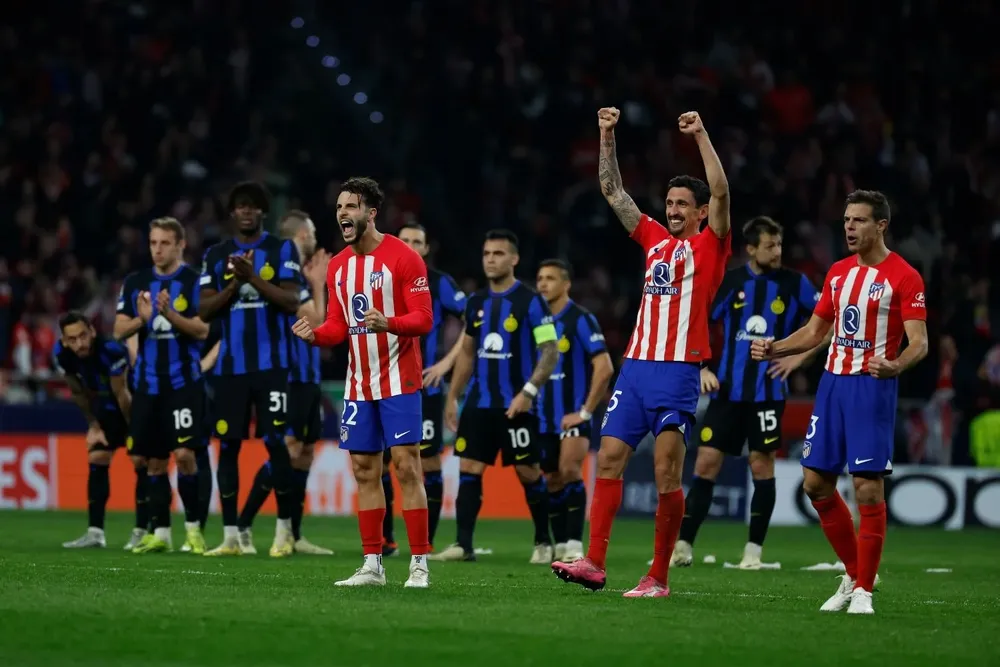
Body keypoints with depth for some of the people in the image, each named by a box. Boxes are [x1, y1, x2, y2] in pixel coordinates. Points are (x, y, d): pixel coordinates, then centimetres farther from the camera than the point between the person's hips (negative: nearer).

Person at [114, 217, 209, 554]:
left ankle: (193, 526, 2)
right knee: (155, 460, 7)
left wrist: (170, 314, -25)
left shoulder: (194, 281, -4)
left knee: (184, 454, -12)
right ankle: (160, 533, 12)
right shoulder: (135, 283, 9)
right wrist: (141, 319, -14)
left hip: (184, 383, -4)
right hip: (148, 384, 4)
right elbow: (119, 330, 6)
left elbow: (202, 330, -11)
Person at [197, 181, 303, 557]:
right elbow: (205, 311, 6)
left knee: (274, 441, -5)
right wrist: (233, 286, -9)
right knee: (227, 445, 1)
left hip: (271, 363, -3)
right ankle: (230, 536, 5)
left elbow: (292, 301, -8)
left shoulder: (281, 250, 2)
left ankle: (284, 530, 5)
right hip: (231, 366, 3)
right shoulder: (216, 256, 11)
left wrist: (254, 278, -18)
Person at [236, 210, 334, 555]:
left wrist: (318, 284, 21)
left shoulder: (299, 274, 16)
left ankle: (294, 536, 12)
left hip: (307, 377, 10)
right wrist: (318, 285, -3)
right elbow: (314, 323, -15)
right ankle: (242, 527, -14)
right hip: (292, 376, -10)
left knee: (304, 452, 9)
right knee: (288, 450, -15)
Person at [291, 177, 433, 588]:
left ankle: (419, 564, -7)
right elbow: (338, 327, 15)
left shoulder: (402, 258, -9)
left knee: (406, 466, -9)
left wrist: (388, 323, -31)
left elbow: (423, 320, -12)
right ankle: (372, 565, 10)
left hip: (398, 380, -7)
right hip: (359, 384, 7)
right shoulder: (338, 266, 12)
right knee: (364, 470, 6)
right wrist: (315, 335, -7)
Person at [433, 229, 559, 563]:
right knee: (469, 469, -3)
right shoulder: (476, 302, 10)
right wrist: (452, 397, 15)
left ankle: (543, 542, 17)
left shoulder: (531, 302, -7)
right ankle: (463, 544, -3)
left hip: (516, 406, -5)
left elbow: (550, 352, -10)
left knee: (529, 472, 2)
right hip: (479, 403, 5)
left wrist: (528, 392, -20)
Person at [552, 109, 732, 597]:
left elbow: (721, 194, -14)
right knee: (608, 459, -1)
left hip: (678, 373, -6)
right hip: (635, 366, 6)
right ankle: (594, 563, -2)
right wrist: (607, 137, 12)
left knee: (666, 473, -8)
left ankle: (658, 578, -5)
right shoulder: (655, 239, 17)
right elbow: (613, 191, 20)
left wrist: (701, 136, -17)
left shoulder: (709, 246, 2)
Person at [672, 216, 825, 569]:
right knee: (706, 462, -2)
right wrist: (702, 368, -2)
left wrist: (799, 357, -4)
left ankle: (753, 550, 9)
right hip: (727, 390, 1)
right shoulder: (729, 282, 2)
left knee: (762, 464, 0)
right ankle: (683, 545, 2)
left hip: (768, 391, -1)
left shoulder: (795, 284, -1)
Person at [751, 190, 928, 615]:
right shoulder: (838, 272, 13)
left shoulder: (904, 277, -7)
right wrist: (773, 349, 6)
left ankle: (863, 591, -1)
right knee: (816, 483, 5)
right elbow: (815, 331, 21)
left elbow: (919, 343, -13)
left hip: (873, 387, -7)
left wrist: (894, 365, -33)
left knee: (868, 488, -9)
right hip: (833, 383, 7)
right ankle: (854, 574, 19)